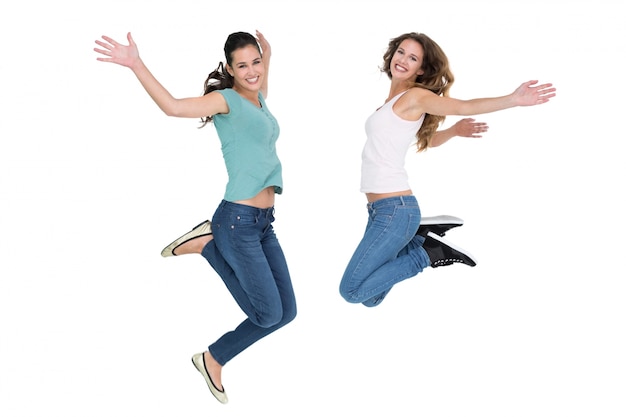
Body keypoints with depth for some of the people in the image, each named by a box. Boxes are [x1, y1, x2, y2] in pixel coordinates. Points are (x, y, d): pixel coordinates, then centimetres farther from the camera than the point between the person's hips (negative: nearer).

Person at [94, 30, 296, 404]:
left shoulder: (258, 101, 16)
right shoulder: (225, 99, -7)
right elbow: (173, 106, -25)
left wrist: (268, 58, 40)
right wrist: (137, 65, -32)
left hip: (264, 222, 8)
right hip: (238, 220, -8)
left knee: (285, 313, 8)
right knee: (270, 313, -7)